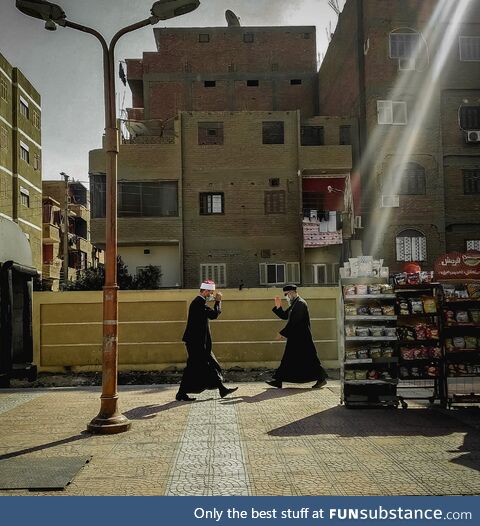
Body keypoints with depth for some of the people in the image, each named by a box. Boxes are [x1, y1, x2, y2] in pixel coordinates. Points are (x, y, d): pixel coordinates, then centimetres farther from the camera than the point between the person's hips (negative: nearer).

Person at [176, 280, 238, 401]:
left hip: (198, 341, 11)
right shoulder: (199, 303, -18)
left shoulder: (199, 302, 14)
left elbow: (211, 314, 18)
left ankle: (222, 389, 17)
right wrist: (218, 301, -11)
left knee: (210, 365, 12)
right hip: (196, 341, -11)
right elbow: (214, 314, -22)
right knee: (193, 367, -4)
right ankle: (181, 394, 4)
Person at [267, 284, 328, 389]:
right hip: (295, 338, 10)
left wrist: (282, 333, -19)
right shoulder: (294, 304, 16)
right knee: (287, 360, 9)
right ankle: (278, 381, 11)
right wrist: (278, 307, 5)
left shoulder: (300, 303, -16)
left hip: (302, 338, -10)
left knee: (309, 359, -4)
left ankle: (321, 379, 5)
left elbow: (293, 322, -21)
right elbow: (284, 316, 19)